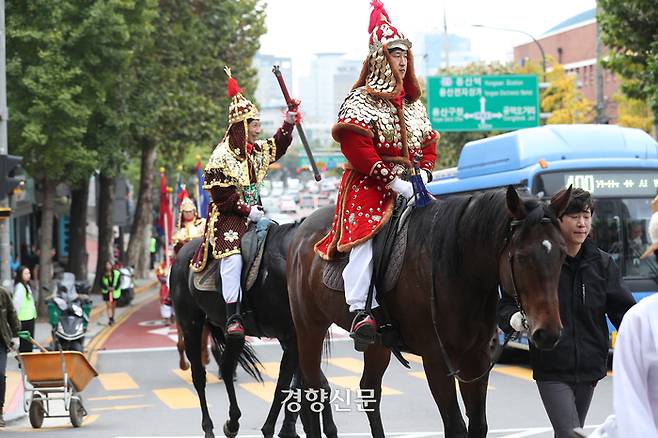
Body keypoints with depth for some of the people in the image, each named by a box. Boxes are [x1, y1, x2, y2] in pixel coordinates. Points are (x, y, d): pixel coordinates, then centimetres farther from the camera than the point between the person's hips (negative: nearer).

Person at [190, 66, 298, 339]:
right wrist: (246, 209, -16)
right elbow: (220, 193, -15)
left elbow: (278, 147, 31)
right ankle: (233, 318, -29)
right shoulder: (222, 156, -11)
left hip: (254, 212, 8)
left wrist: (289, 121, 19)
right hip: (228, 217, -8)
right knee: (233, 257, -26)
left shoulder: (257, 150, 12)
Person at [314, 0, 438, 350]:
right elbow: (357, 148, -14)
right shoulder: (360, 101, -3)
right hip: (368, 186, -6)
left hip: (408, 186, 6)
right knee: (364, 237, -25)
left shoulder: (414, 104, 19)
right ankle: (360, 311, -31)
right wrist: (393, 182, -18)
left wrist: (423, 174, -1)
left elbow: (428, 144, 21)